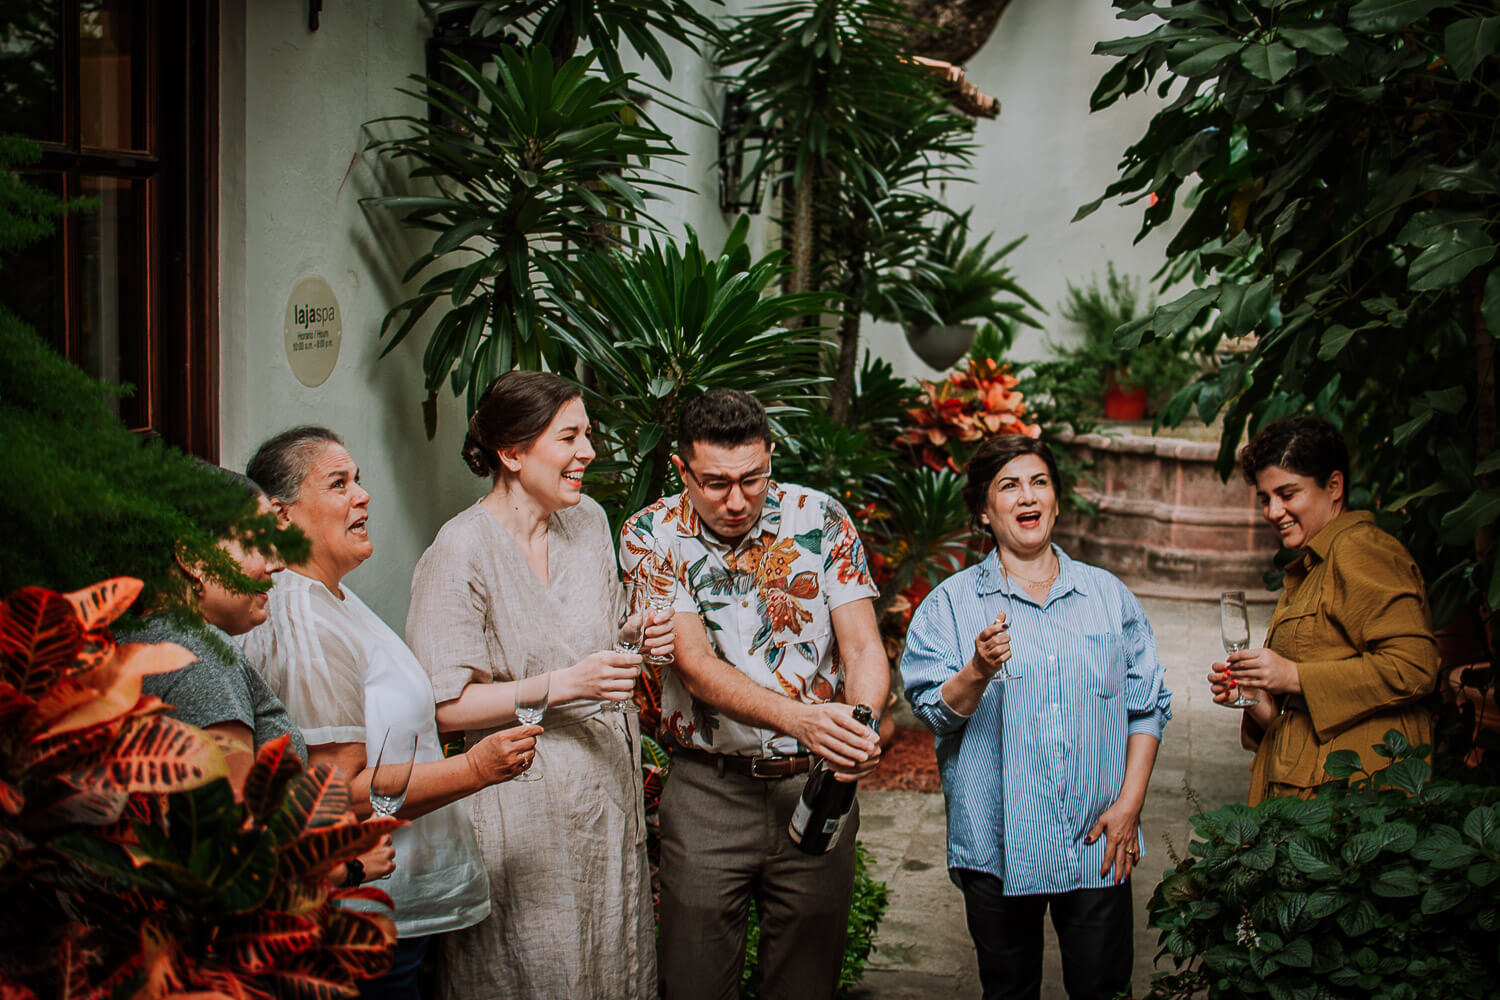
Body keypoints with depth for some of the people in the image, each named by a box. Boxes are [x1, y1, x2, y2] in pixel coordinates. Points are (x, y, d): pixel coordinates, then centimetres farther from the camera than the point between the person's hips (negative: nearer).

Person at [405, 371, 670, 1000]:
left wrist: (642, 642, 0)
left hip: (606, 784, 7)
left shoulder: (588, 520, 7)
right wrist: (565, 685, -24)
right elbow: (443, 705, -20)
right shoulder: (461, 552, -16)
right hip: (522, 800, -6)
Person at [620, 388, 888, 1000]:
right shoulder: (652, 534, -7)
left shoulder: (820, 520, -4)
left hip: (817, 786, 1)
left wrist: (861, 726, -28)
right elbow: (695, 665, -15)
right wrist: (798, 718, -31)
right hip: (708, 791, -1)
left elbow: (863, 649, -6)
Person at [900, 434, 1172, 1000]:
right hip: (997, 846, -1)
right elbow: (936, 713, -5)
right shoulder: (951, 603, 0)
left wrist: (1129, 804, 0)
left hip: (1098, 846, 2)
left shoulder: (1108, 595, 8)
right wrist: (978, 672, -25)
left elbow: (1147, 704, 8)